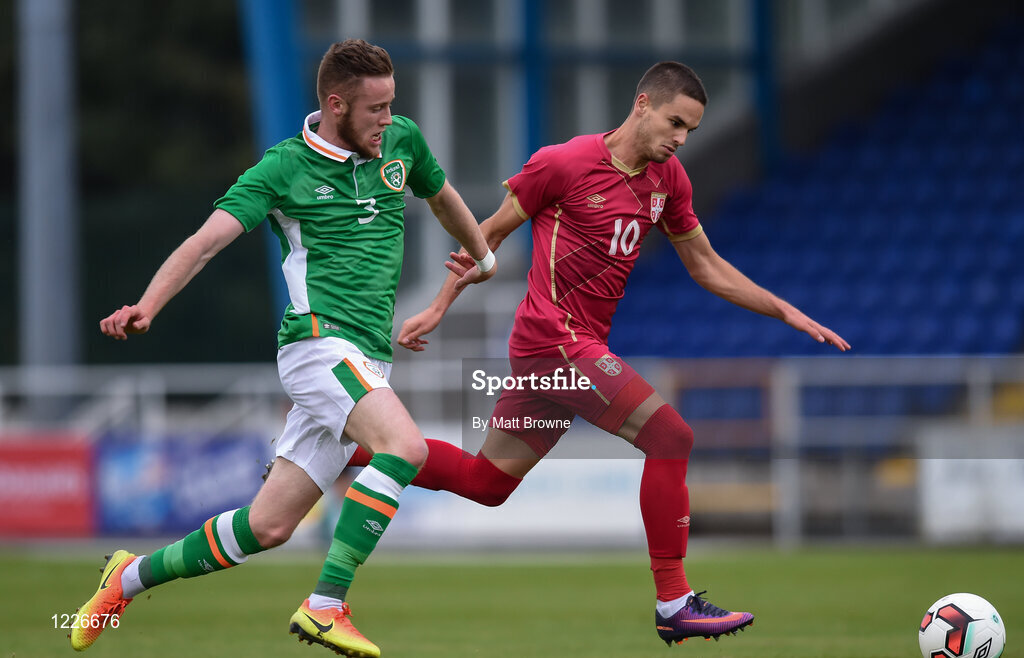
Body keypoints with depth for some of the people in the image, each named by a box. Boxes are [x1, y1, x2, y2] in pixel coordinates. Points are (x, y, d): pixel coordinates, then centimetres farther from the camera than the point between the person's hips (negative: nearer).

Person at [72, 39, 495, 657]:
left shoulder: (401, 141, 12)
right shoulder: (282, 170, -5)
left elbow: (441, 195, 33)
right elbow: (205, 241, -14)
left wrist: (483, 254, 48)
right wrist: (147, 305, -30)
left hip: (368, 360, 6)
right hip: (320, 339, -6)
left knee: (269, 526, 3)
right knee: (405, 445, -31)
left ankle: (133, 576, 21)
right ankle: (326, 607, -29)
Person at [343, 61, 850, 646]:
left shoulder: (668, 179, 9)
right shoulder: (565, 163, -11)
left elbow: (707, 267, 17)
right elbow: (492, 231, 0)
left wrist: (787, 313, 10)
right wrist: (439, 307, 2)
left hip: (582, 345, 8)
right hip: (556, 338, -8)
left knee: (484, 483, 14)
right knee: (671, 436, -17)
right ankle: (674, 603, -14)